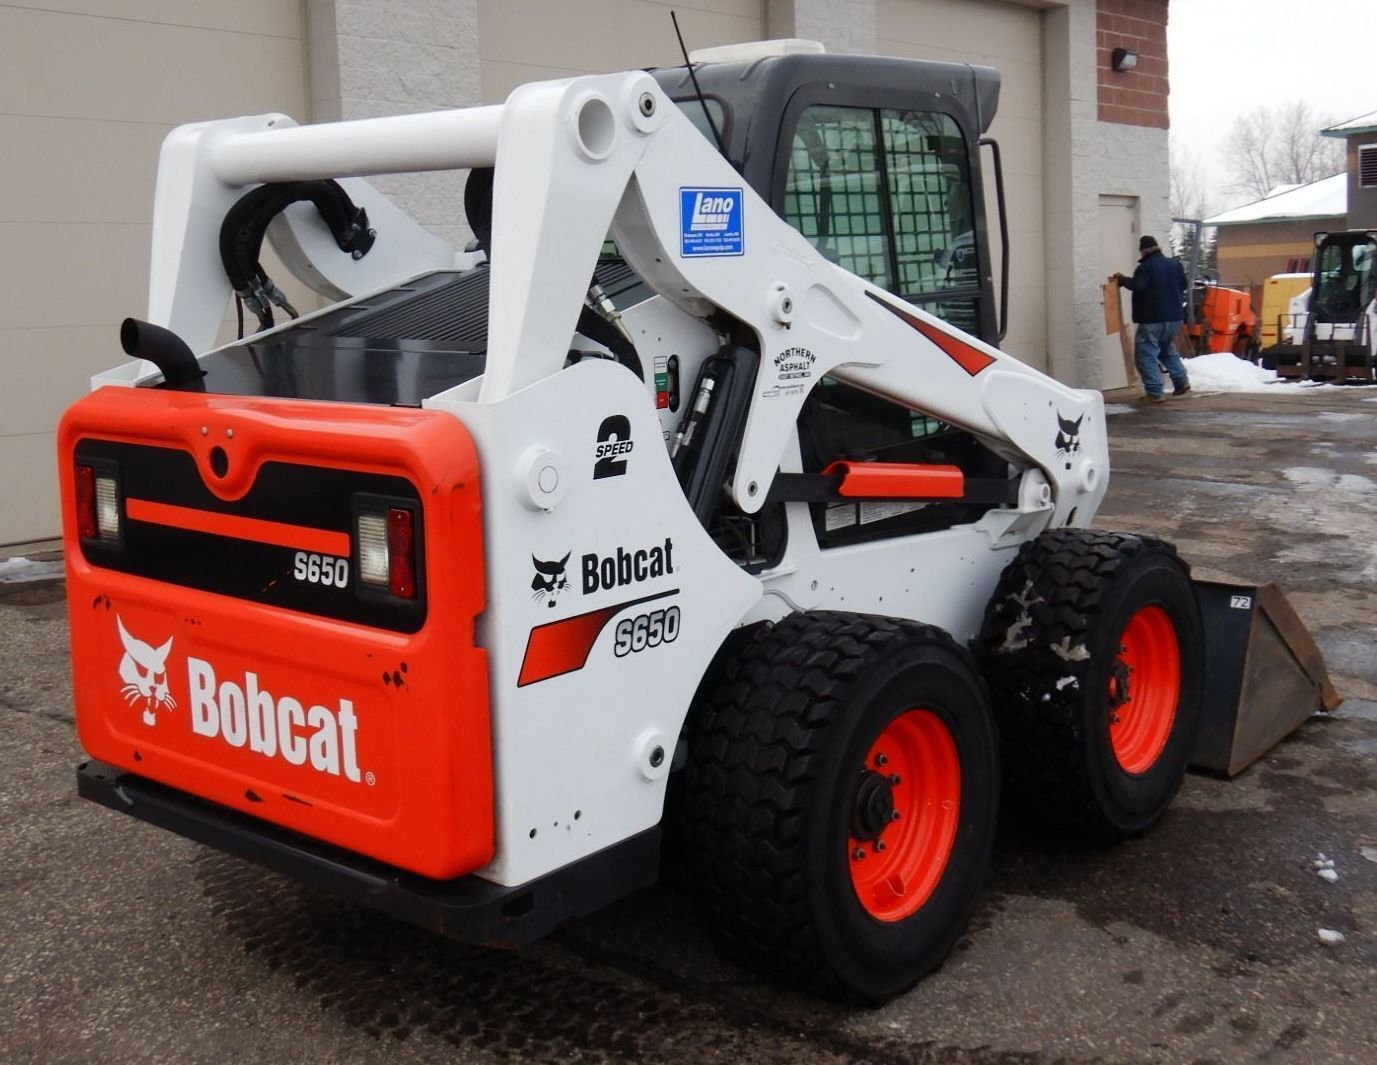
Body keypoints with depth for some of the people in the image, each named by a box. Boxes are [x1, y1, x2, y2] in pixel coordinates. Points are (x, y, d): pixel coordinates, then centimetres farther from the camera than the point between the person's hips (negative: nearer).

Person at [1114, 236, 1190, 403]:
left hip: (1152, 319, -8)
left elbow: (1137, 285, -26)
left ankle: (1155, 393, -11)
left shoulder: (1146, 267, -13)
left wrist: (1122, 280, -11)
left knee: (1146, 355, -4)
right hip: (1173, 317, 8)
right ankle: (1181, 381, 18)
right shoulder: (1174, 264, 11)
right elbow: (1183, 285, 21)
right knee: (1168, 350, 27)